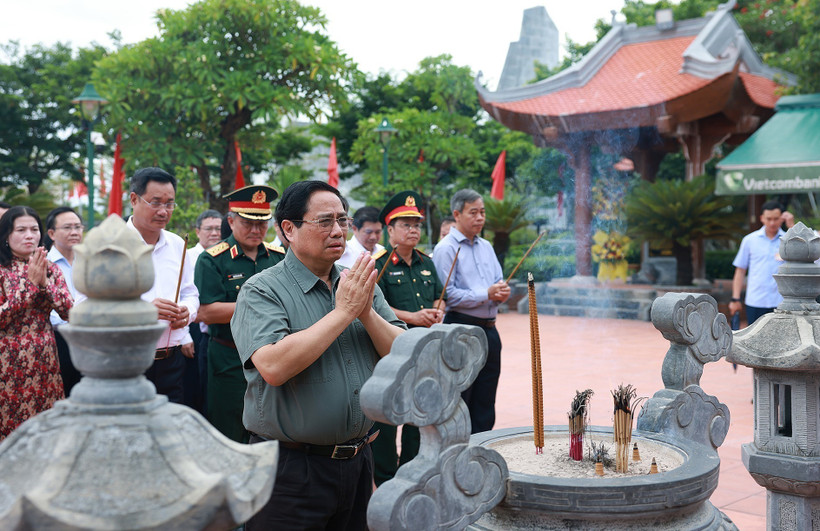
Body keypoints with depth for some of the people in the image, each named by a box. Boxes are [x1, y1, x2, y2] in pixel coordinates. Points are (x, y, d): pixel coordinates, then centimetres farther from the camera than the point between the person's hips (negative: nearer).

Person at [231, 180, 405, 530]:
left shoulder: (360, 286, 7)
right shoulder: (262, 291, -10)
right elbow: (273, 367, -26)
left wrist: (366, 312, -16)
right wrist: (343, 312, -20)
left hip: (357, 460, 6)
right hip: (291, 470, -5)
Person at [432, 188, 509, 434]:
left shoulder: (486, 246, 16)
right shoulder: (446, 248, -8)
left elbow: (498, 282, 19)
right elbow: (447, 294, -15)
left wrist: (501, 291, -5)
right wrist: (486, 294, -15)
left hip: (489, 329, 7)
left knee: (485, 405, 12)